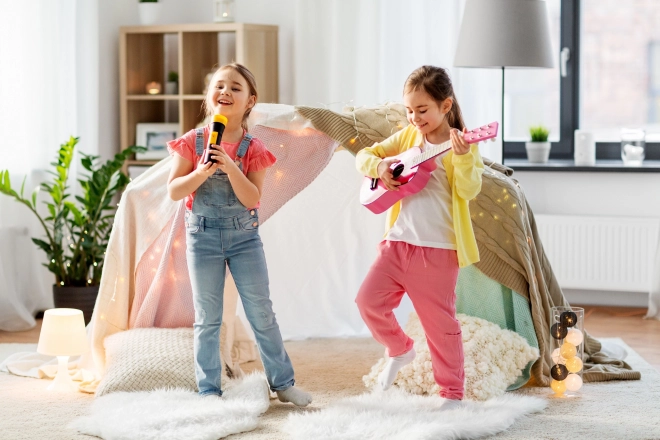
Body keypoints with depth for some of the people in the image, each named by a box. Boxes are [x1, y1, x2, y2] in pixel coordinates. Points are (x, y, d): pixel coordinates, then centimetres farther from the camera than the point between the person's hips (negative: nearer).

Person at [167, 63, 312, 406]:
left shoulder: (252, 149, -4)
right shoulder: (193, 142, -4)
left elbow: (252, 199, -13)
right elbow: (173, 191, -8)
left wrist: (230, 166, -25)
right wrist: (202, 172, -24)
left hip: (244, 237, 1)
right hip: (203, 237, 0)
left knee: (262, 314, 6)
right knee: (207, 319, 6)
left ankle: (283, 383, 17)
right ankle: (209, 390, 15)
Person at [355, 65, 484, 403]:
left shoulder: (463, 145, -5)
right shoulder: (406, 138, 9)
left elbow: (469, 190, -18)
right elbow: (364, 155, 12)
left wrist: (462, 157, -35)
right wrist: (378, 165, -10)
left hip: (438, 250, -5)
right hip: (399, 242, 5)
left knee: (439, 322, 2)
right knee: (368, 299, -6)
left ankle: (452, 393, 16)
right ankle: (400, 350, 20)